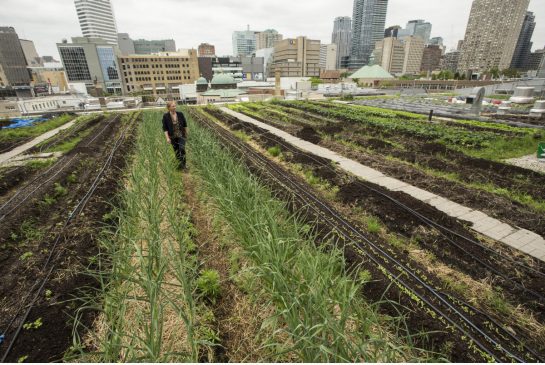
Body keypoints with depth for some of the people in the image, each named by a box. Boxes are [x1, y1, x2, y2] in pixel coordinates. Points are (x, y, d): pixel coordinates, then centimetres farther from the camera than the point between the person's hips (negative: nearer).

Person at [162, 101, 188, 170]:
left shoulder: (180, 114, -5)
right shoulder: (166, 116, -10)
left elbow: (185, 124, 7)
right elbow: (165, 128, -8)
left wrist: (186, 133, 12)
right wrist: (167, 138, -15)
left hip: (181, 135, 0)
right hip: (173, 137, 0)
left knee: (182, 149, -17)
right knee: (176, 151, 8)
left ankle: (183, 165, -6)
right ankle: (180, 164, 25)